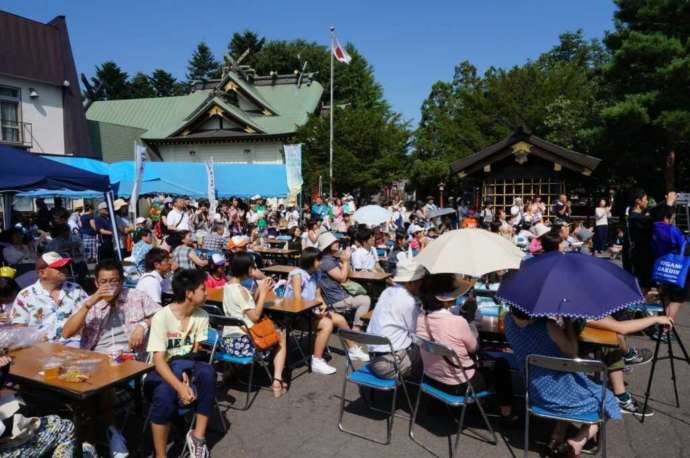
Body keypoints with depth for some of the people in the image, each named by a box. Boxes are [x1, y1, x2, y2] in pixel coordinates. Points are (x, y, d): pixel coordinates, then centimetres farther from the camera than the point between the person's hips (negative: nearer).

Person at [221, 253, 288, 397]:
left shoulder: (228, 286, 8)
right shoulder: (241, 290, -19)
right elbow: (255, 316, -18)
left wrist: (259, 291, 7)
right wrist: (263, 293, -11)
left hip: (228, 340, 9)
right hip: (243, 342, -9)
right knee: (281, 335, 13)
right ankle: (277, 381, 3)